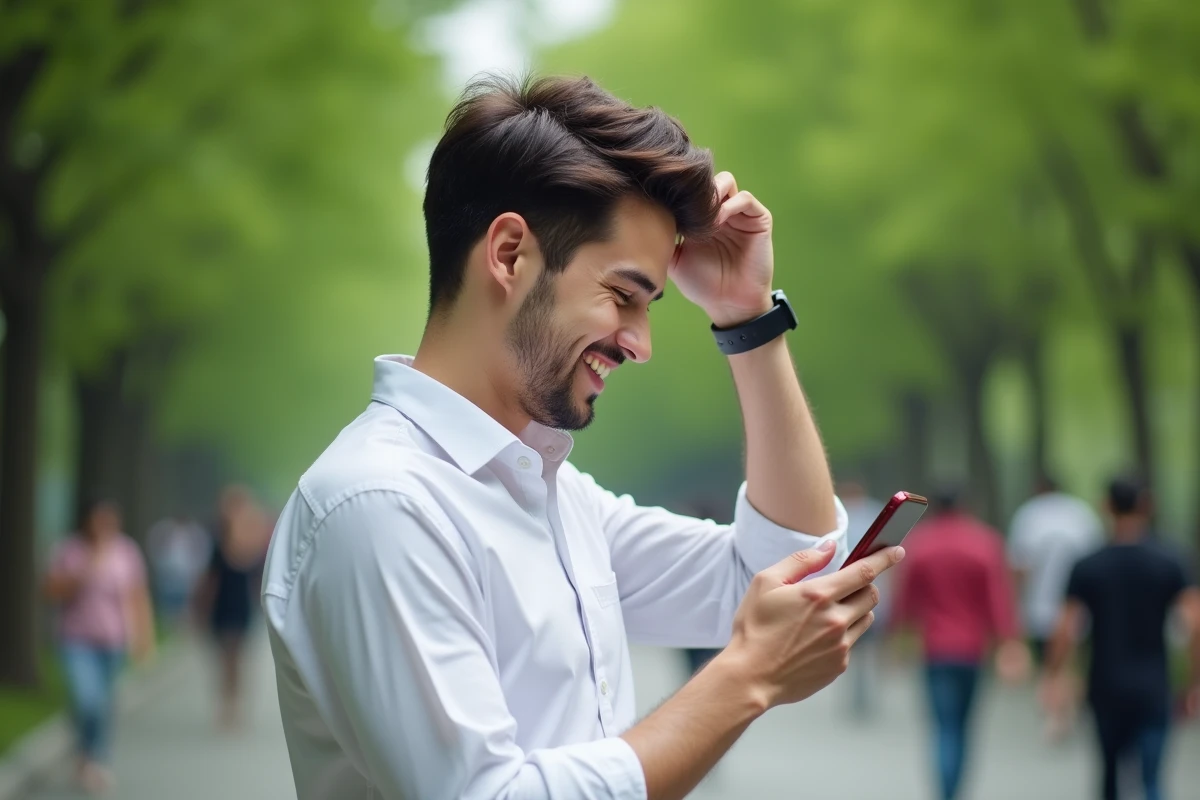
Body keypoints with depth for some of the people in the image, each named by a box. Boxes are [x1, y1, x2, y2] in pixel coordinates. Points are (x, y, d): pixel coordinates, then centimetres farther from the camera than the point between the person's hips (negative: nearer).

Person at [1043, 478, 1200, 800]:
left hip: (1106, 688, 1)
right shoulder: (1170, 564, -3)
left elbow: (1065, 633, -8)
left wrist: (1053, 682, 1)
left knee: (1111, 771, 19)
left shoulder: (1087, 568, -3)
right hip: (1153, 689, -1)